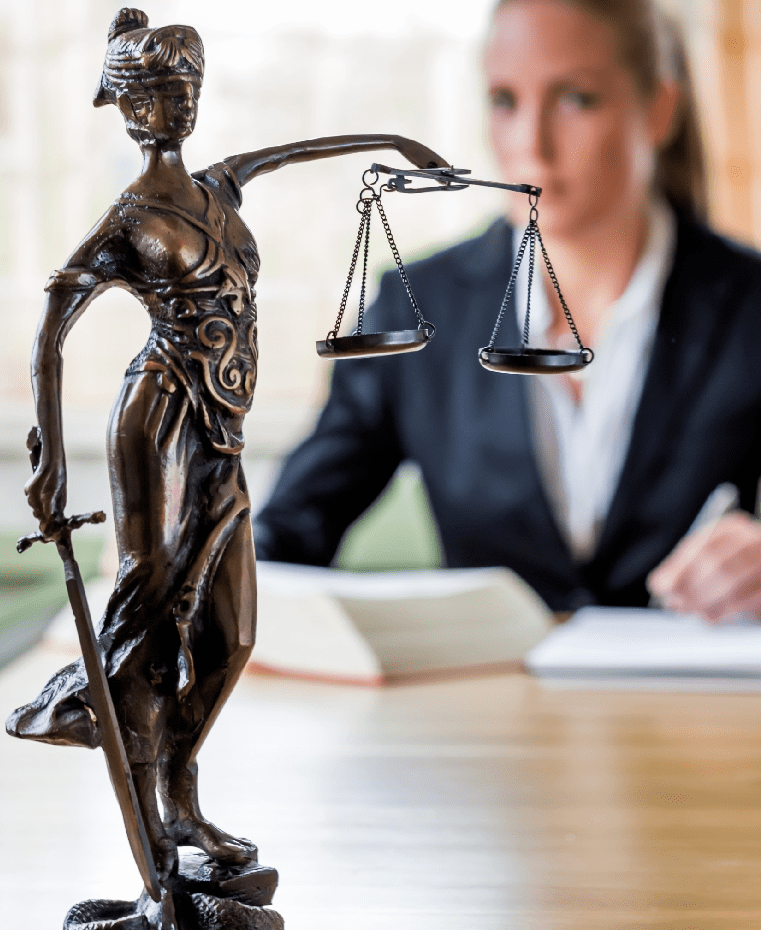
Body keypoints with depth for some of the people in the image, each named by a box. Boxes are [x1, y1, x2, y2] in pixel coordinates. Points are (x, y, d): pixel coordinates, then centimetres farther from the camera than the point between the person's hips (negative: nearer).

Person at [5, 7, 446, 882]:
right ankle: (153, 841, 1)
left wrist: (391, 140, 44)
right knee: (154, 620, -8)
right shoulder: (129, 222, -7)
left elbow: (290, 151, 34)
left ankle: (181, 808, 20)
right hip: (163, 422, -8)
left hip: (218, 441, 8)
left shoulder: (214, 189, 14)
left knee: (227, 636, 8)